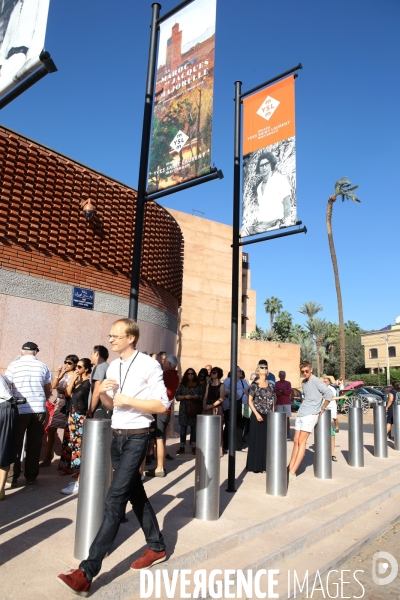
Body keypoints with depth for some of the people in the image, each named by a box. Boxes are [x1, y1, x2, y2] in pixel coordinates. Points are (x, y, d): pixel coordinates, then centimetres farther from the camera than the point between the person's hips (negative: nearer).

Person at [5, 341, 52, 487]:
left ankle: (12, 478, 13)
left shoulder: (14, 365, -2)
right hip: (39, 409, 2)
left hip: (19, 409, -1)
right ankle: (31, 477, 17)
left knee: (15, 444, 10)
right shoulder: (43, 366, 5)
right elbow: (49, 390, 10)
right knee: (34, 444, 10)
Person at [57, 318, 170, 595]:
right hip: (117, 436, 8)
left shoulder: (149, 365, -14)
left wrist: (128, 399, -21)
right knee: (135, 494, 17)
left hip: (136, 437, -8)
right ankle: (157, 548, 34)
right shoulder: (113, 367, 7)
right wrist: (102, 393, -5)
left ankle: (87, 572, 0)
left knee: (115, 499, -8)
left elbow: (162, 406, -15)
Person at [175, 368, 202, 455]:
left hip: (195, 409, 1)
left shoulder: (198, 385, 8)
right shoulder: (182, 384, 4)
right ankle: (182, 446, 11)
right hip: (184, 409, -1)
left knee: (194, 428, 3)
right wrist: (185, 397, -14)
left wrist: (198, 396, -8)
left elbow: (202, 396, 12)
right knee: (183, 428, 2)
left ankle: (194, 447, 12)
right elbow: (177, 396, 1)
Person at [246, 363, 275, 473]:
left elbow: (274, 398, 20)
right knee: (257, 441, 1)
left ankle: (265, 464, 19)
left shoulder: (270, 384, 8)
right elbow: (250, 401, -5)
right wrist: (257, 414, -13)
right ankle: (256, 466, 11)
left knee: (267, 440, 8)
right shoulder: (254, 385, -5)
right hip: (257, 416, -4)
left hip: (269, 416, 4)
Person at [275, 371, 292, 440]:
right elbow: (276, 392, -6)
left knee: (287, 419, -2)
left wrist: (281, 391, -8)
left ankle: (288, 435, 1)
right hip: (279, 403, 1)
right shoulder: (277, 383, 8)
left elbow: (289, 392, -6)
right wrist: (284, 392, -11)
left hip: (287, 403, -1)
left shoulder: (288, 383, 7)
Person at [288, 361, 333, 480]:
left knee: (301, 442, -8)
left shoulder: (316, 381, -10)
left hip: (310, 415, -8)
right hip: (300, 414, 8)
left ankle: (292, 473, -8)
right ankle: (289, 469, 12)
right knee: (296, 441, 8)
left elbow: (329, 393, -16)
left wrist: (322, 409, -8)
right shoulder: (303, 382, 15)